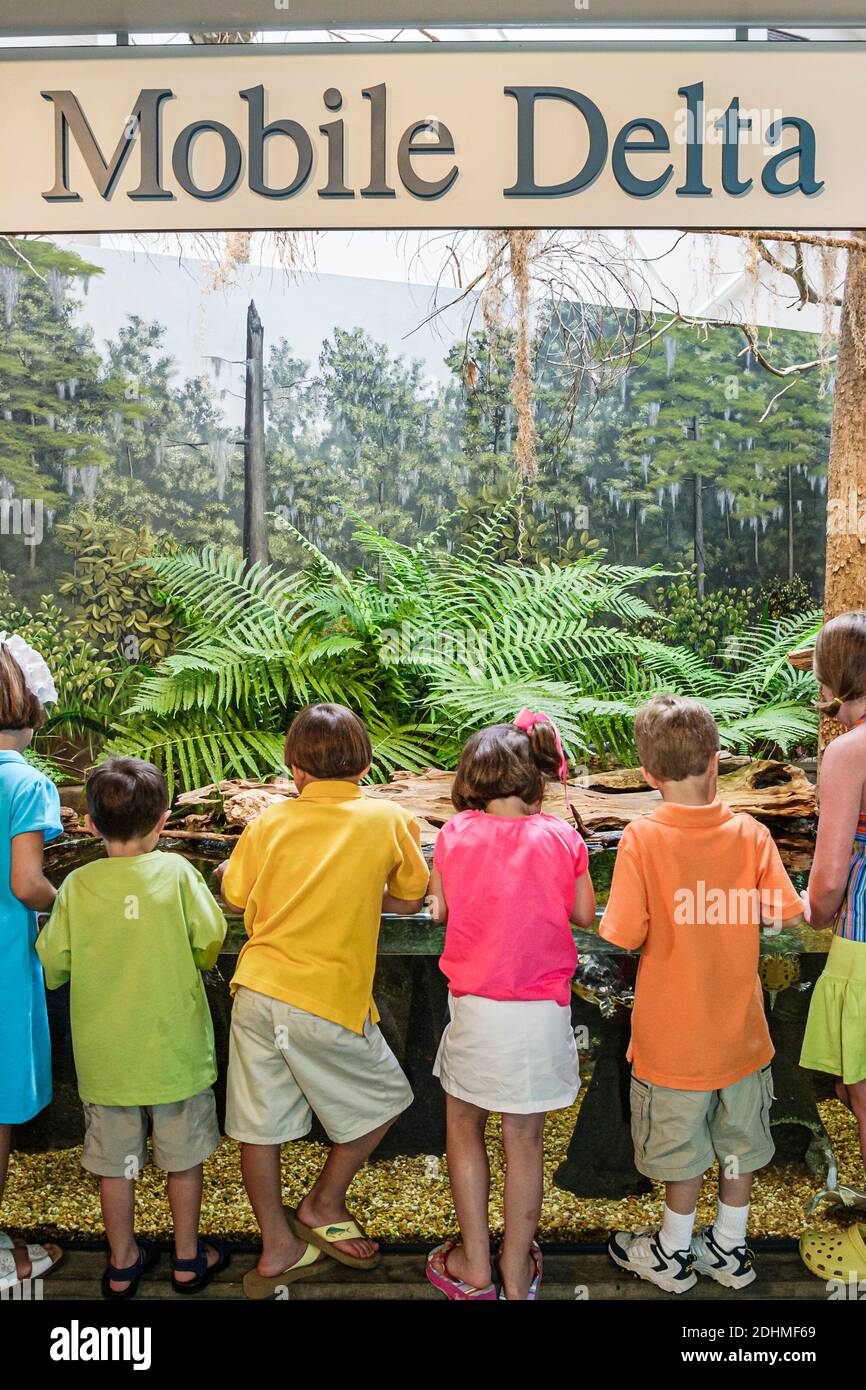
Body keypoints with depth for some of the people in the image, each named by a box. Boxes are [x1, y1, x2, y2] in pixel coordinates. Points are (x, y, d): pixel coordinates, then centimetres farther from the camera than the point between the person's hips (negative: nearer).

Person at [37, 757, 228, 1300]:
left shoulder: (76, 885, -10)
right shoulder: (175, 872, -15)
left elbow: (52, 965, -5)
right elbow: (210, 943, -11)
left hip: (105, 1053, 2)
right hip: (174, 1047, -1)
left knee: (116, 1162, 17)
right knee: (183, 1156, 16)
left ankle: (123, 1263, 32)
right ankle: (189, 1258, 30)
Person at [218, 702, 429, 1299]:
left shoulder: (271, 821, 2)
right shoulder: (387, 818, -3)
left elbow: (236, 897, 10)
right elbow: (410, 900, 6)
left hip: (258, 988, 4)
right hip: (328, 1001, -3)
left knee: (262, 1121, 16)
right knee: (384, 1097, 20)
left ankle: (277, 1250, 28)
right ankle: (322, 1206, 30)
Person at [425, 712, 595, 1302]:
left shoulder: (456, 833, -7)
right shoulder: (562, 837, -7)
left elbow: (437, 909, 3)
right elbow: (585, 915, 2)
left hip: (476, 1005, -1)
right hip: (543, 1009, 1)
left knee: (464, 1126, 20)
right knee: (525, 1139, 15)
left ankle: (474, 1267, 28)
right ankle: (517, 1272, 28)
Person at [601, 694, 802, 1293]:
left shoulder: (642, 839, -20)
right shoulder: (751, 833, -13)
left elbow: (625, 935, -21)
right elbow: (780, 914, -10)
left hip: (674, 1032, -3)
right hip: (739, 1025, 3)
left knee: (683, 1144, 16)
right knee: (739, 1137, 21)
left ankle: (674, 1253, 35)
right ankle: (731, 1249, 39)